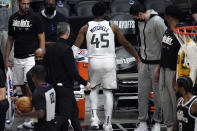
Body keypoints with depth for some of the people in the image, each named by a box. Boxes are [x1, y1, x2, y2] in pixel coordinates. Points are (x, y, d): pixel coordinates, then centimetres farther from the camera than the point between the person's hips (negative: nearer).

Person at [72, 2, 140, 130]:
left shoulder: (86, 28, 5)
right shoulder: (112, 26, 4)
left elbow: (76, 47, -2)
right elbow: (126, 44, 8)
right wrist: (138, 58, 18)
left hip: (94, 62, 1)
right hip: (109, 62, -1)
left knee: (94, 89, 21)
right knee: (108, 92, 8)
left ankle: (94, 116, 2)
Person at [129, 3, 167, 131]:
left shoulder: (157, 21, -18)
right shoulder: (141, 22, 8)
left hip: (157, 63, -7)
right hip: (145, 63, 7)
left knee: (158, 94, 2)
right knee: (142, 93, 6)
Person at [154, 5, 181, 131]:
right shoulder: (167, 31, 12)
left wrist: (177, 74, -22)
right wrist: (158, 69, 18)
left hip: (173, 71, -9)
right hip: (164, 70, 9)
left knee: (175, 100, -1)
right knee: (165, 100, 14)